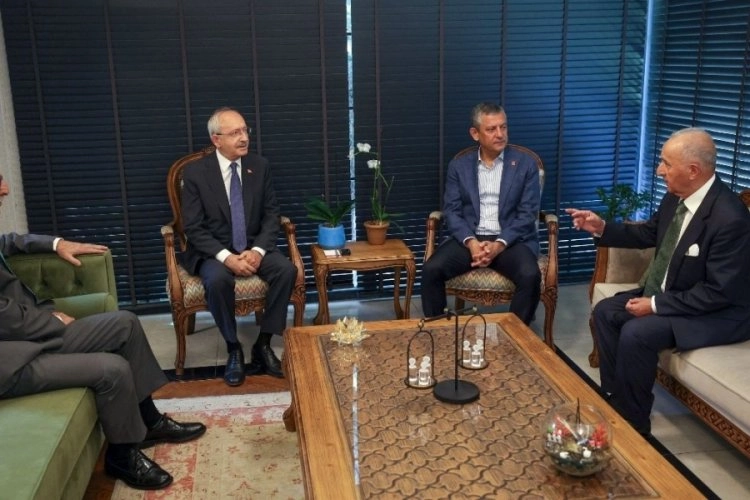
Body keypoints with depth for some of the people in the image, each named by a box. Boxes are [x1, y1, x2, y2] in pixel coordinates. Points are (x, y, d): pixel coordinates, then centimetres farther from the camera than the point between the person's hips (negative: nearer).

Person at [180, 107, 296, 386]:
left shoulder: (260, 166, 2)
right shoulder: (195, 172, -7)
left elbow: (271, 215, 3)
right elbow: (193, 228, -10)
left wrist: (258, 250, -16)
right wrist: (226, 256, -25)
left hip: (254, 247, 3)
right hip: (213, 251, -3)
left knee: (287, 269, -25)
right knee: (218, 280, -35)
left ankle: (263, 344, -11)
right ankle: (233, 349, -13)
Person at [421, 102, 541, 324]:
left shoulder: (526, 164, 4)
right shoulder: (459, 165, 8)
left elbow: (528, 214, -3)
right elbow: (451, 211, 2)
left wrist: (499, 245, -17)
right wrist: (471, 242, -17)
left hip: (511, 240, -1)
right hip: (469, 238, 1)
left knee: (530, 276, -31)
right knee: (431, 270, -24)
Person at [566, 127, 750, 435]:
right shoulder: (676, 196, -4)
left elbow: (719, 293, -27)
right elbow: (649, 234, 15)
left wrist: (656, 305, -23)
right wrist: (602, 228, 1)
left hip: (719, 311, -9)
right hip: (670, 293, 9)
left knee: (636, 334, -26)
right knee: (605, 312, 2)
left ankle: (633, 424, -5)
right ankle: (614, 401, 12)